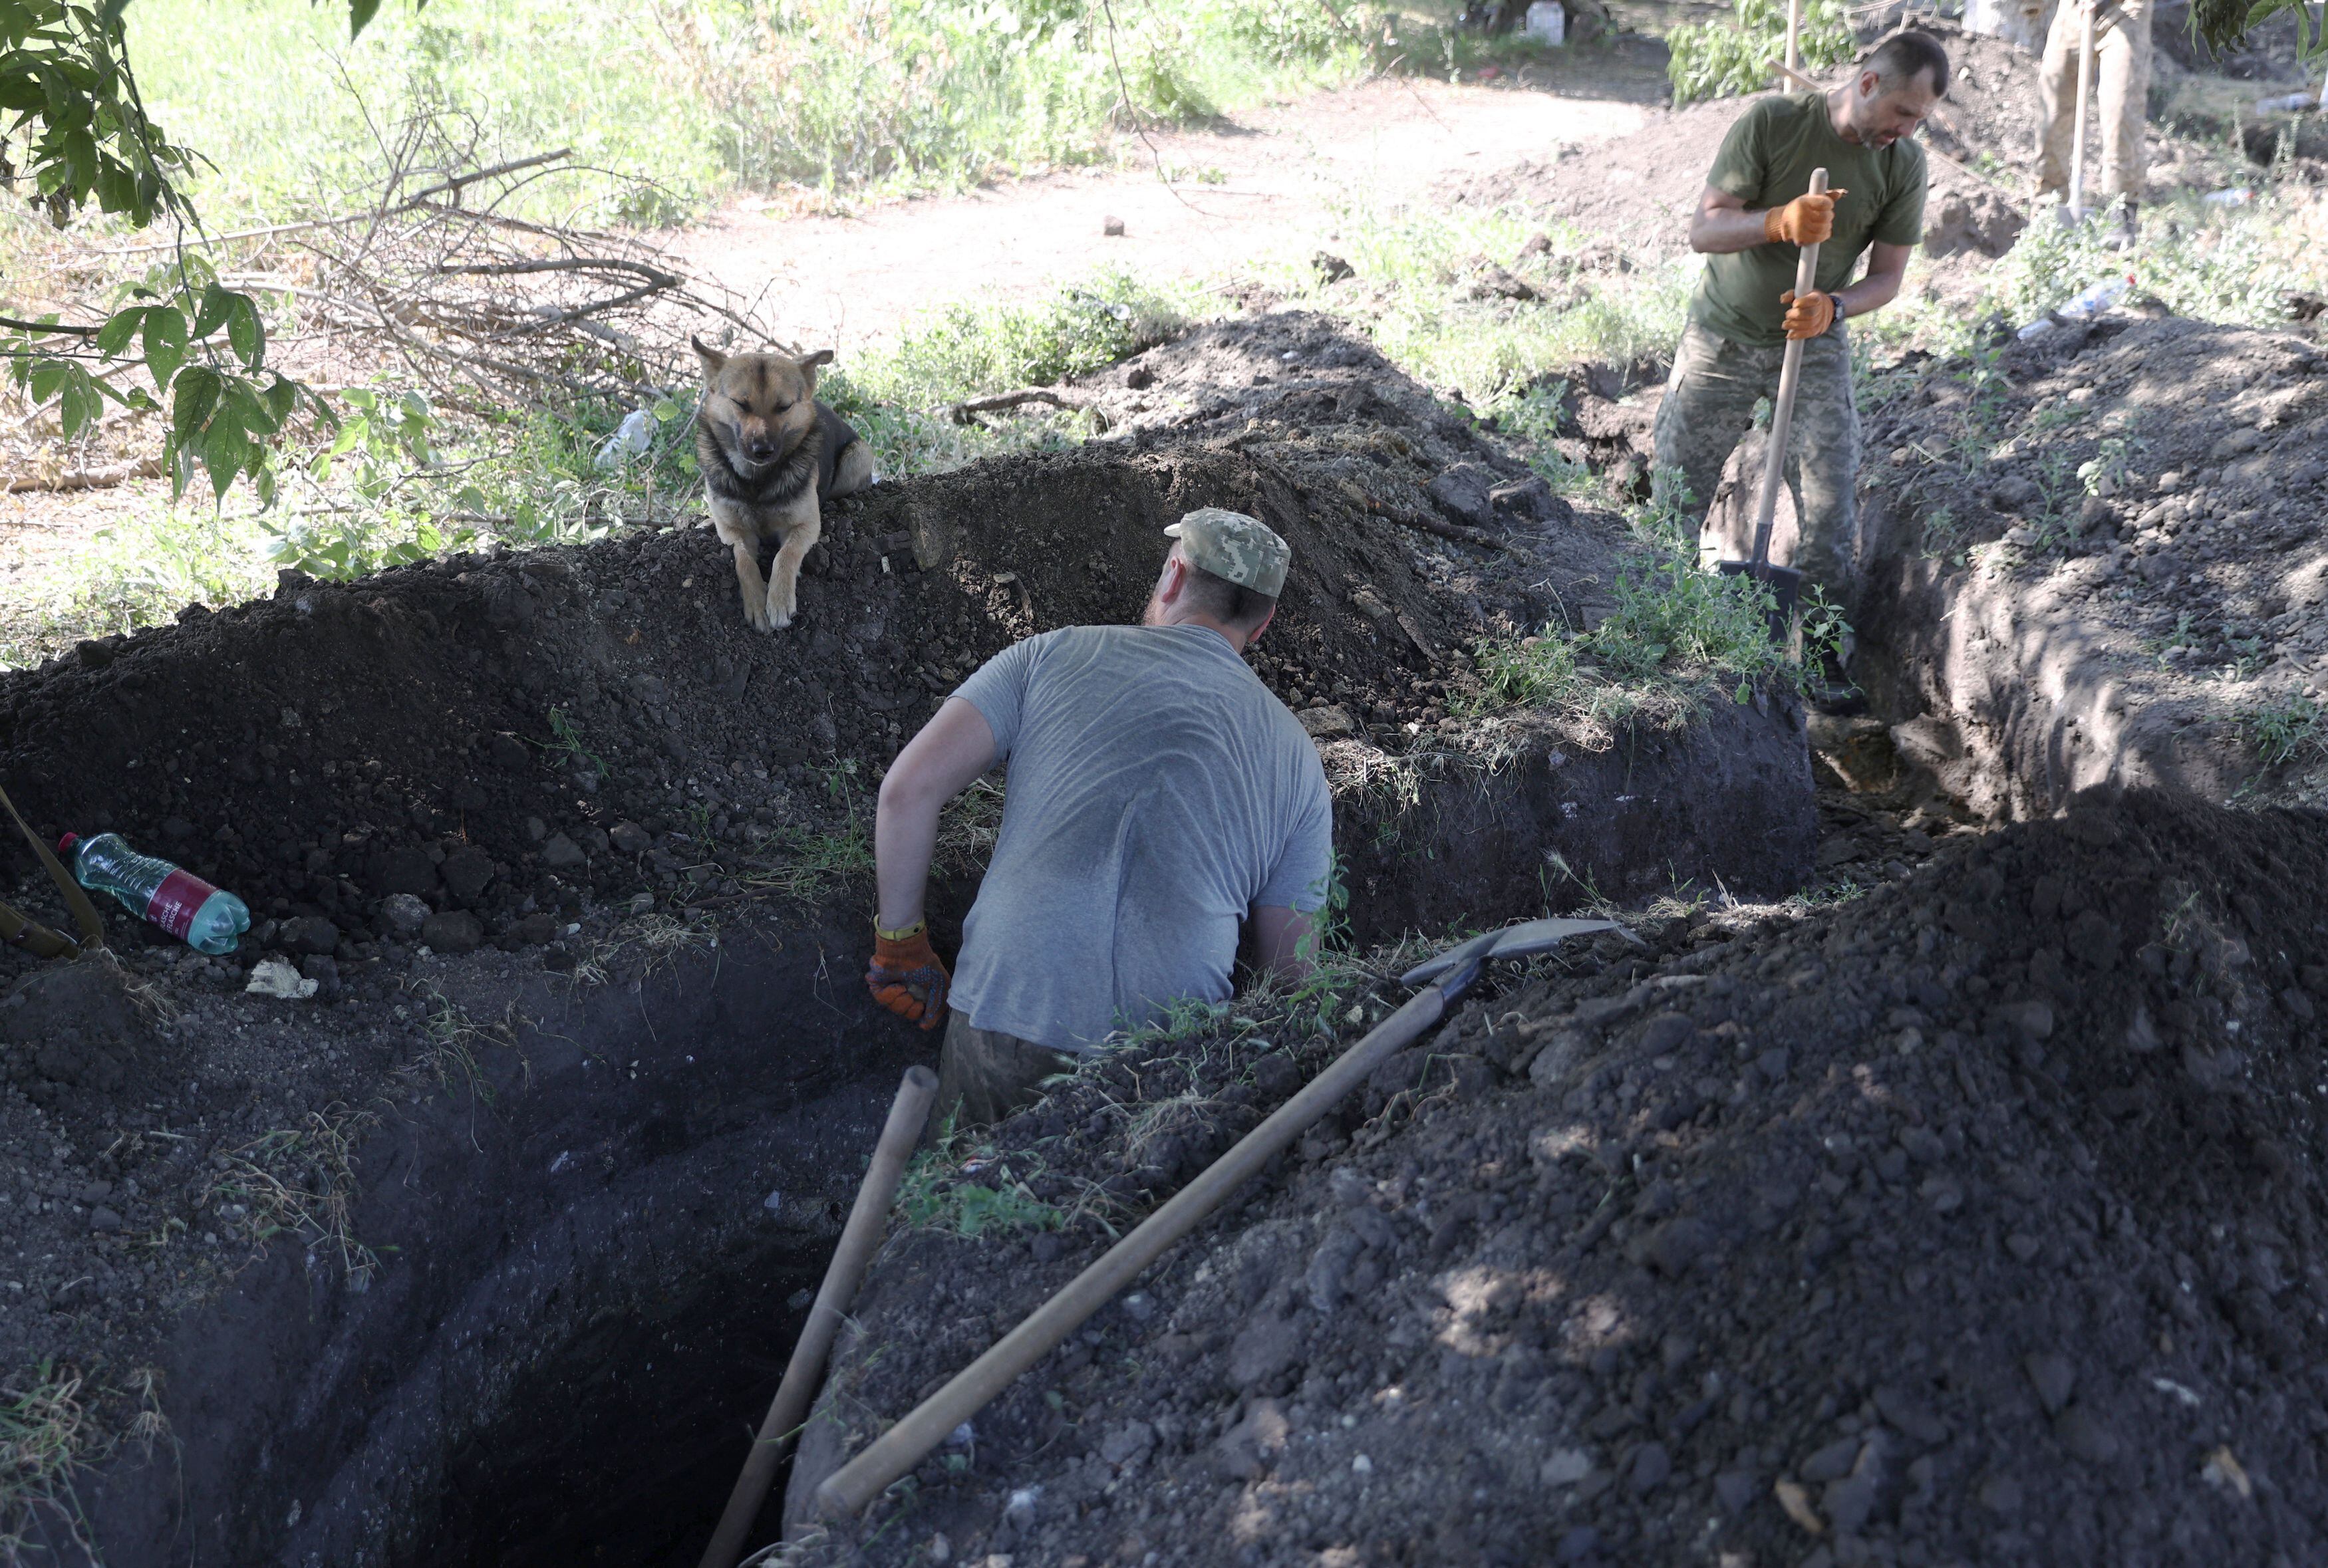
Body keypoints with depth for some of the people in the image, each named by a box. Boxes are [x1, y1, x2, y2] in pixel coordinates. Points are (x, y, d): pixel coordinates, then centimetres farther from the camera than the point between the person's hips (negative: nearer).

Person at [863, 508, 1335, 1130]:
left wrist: (899, 941, 13)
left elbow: (910, 787, 1)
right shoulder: (1296, 757, 13)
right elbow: (1288, 975, 13)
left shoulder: (1053, 656, 10)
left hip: (1004, 1012, 0)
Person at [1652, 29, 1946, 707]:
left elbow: (1886, 276, -4)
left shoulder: (1904, 165, -8)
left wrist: (1832, 308, -25)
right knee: (1678, 497, 2)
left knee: (1829, 507, -5)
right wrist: (1779, 222, -39)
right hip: (1723, 338, -2)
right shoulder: (1771, 122, -18)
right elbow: (1702, 230, -20)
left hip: (1815, 346, 2)